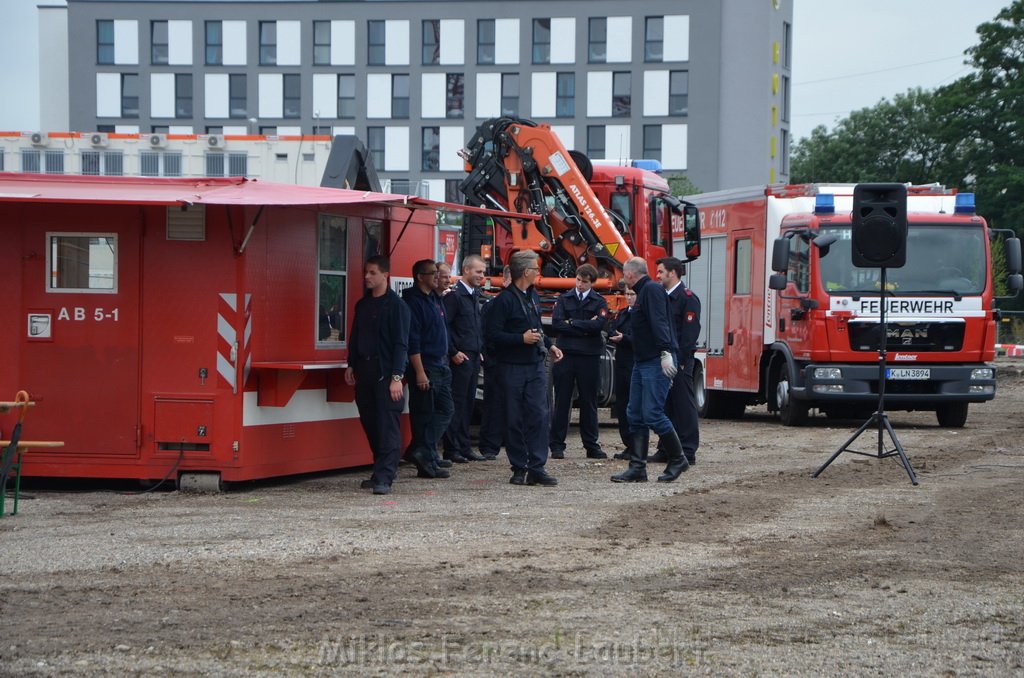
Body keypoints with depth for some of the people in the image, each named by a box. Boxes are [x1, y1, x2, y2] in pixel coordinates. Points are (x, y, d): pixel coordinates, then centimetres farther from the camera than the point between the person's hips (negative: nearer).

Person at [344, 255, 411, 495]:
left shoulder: (396, 306, -6)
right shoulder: (363, 304, 15)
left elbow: (401, 344, -10)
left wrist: (397, 377, -15)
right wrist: (351, 365, 14)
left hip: (385, 373, -7)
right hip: (364, 371, 7)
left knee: (387, 425, -9)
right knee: (369, 422, 9)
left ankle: (384, 477, -12)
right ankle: (381, 471, 18)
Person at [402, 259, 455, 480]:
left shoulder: (435, 299, 15)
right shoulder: (413, 301, -13)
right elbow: (413, 341, -18)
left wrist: (445, 360, 19)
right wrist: (419, 372, -21)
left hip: (441, 364, 9)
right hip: (424, 364, -9)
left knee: (445, 409, 6)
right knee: (423, 413, -4)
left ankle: (423, 453, 7)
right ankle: (427, 461, -1)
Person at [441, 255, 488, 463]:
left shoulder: (475, 296, 16)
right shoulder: (454, 295, -11)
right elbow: (444, 326, -15)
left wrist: (481, 349, 13)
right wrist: (453, 352, -17)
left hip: (474, 357, 9)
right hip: (461, 358, -9)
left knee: (468, 403, 10)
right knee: (456, 402, -6)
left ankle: (464, 447, 15)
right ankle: (452, 449, -3)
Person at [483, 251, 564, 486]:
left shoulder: (532, 296, 13)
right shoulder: (505, 300, -11)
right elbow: (491, 334, -16)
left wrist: (549, 345, 14)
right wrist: (522, 339, -19)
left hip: (536, 365, 6)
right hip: (513, 367, -6)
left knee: (539, 416, -3)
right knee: (515, 420, 1)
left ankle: (537, 468, -3)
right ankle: (519, 469, 8)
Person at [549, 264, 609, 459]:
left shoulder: (599, 302, 5)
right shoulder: (563, 300, 7)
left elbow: (598, 325, -11)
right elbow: (556, 324, -7)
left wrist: (572, 323, -7)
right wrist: (585, 327, -9)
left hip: (589, 357, 0)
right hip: (565, 355, 0)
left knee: (589, 403, 6)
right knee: (562, 402, 2)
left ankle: (592, 446, 12)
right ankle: (556, 445, 6)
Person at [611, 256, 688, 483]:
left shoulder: (652, 289, -11)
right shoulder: (643, 292, 21)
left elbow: (659, 322, -22)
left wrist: (666, 352, -31)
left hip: (657, 362, -11)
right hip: (643, 362, 11)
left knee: (652, 414, -11)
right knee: (636, 415, 6)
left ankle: (677, 458, 3)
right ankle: (637, 468, 6)